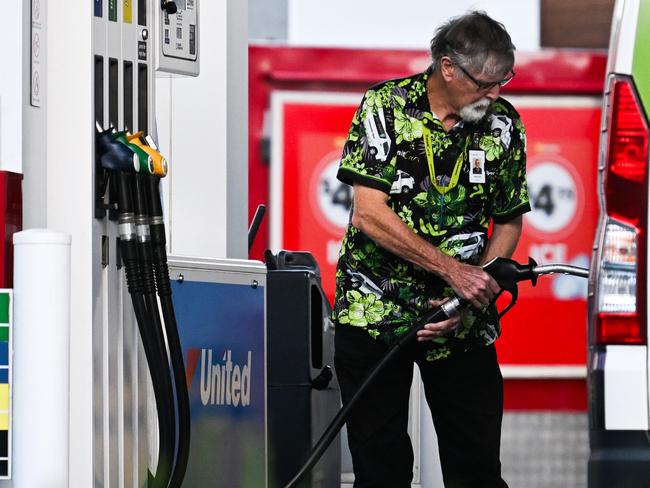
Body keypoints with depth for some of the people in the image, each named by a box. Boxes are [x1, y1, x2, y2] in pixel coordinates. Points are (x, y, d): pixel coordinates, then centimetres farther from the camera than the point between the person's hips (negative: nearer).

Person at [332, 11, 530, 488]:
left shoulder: (504, 125, 0)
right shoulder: (384, 107, -9)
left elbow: (509, 223, 7)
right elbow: (370, 215, -15)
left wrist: (472, 296, -9)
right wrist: (454, 270, -21)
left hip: (464, 322, 2)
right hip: (375, 310, -2)